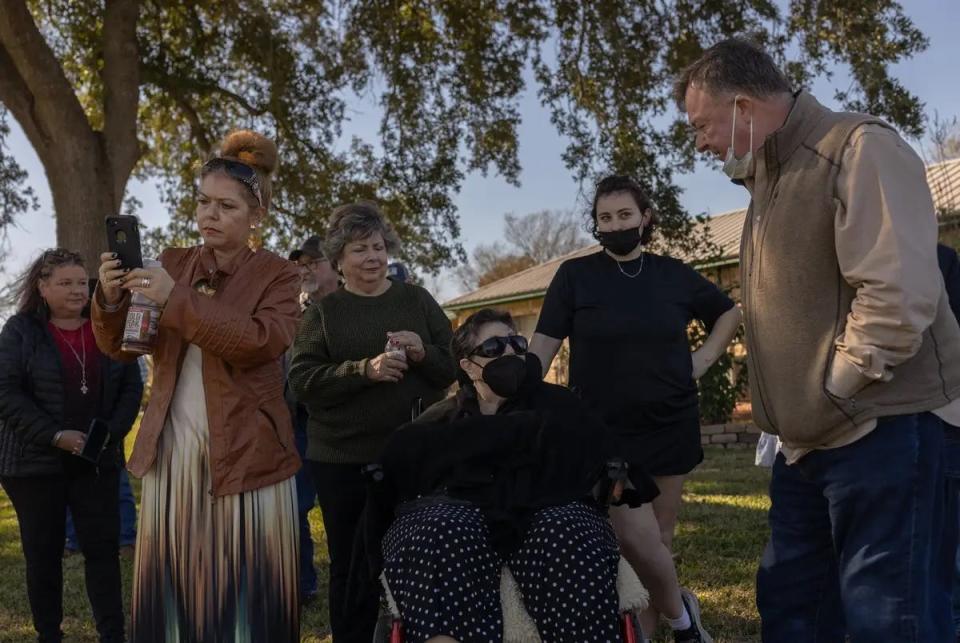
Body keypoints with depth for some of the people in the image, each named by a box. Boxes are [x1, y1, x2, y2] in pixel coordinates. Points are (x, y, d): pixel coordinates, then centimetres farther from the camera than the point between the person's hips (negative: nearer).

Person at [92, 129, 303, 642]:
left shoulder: (277, 275, -2)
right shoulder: (172, 263, 10)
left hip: (244, 455, -3)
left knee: (243, 592, 3)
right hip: (171, 452, 4)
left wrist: (177, 300, -24)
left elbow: (263, 341, -21)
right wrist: (110, 300, -14)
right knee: (172, 590, 10)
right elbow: (120, 348, 7)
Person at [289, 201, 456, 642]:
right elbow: (301, 380, -7)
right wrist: (364, 369, -21)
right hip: (342, 460, 0)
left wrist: (423, 353, -15)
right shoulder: (323, 311, 4)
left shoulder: (417, 300, 7)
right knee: (351, 565, 9)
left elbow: (453, 368, 7)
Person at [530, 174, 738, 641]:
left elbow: (729, 313, 21)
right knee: (636, 537, -13)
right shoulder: (575, 275, -3)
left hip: (670, 425, 3)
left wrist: (705, 358, 7)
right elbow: (543, 346, -6)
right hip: (604, 430, -3)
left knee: (660, 537, 9)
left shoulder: (674, 274, 4)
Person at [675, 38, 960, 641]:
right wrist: (795, 405, 11)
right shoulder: (772, 180, 19)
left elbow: (899, 295, -23)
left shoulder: (859, 149, -12)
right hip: (810, 440, 10)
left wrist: (832, 391, -14)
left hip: (880, 429, -9)